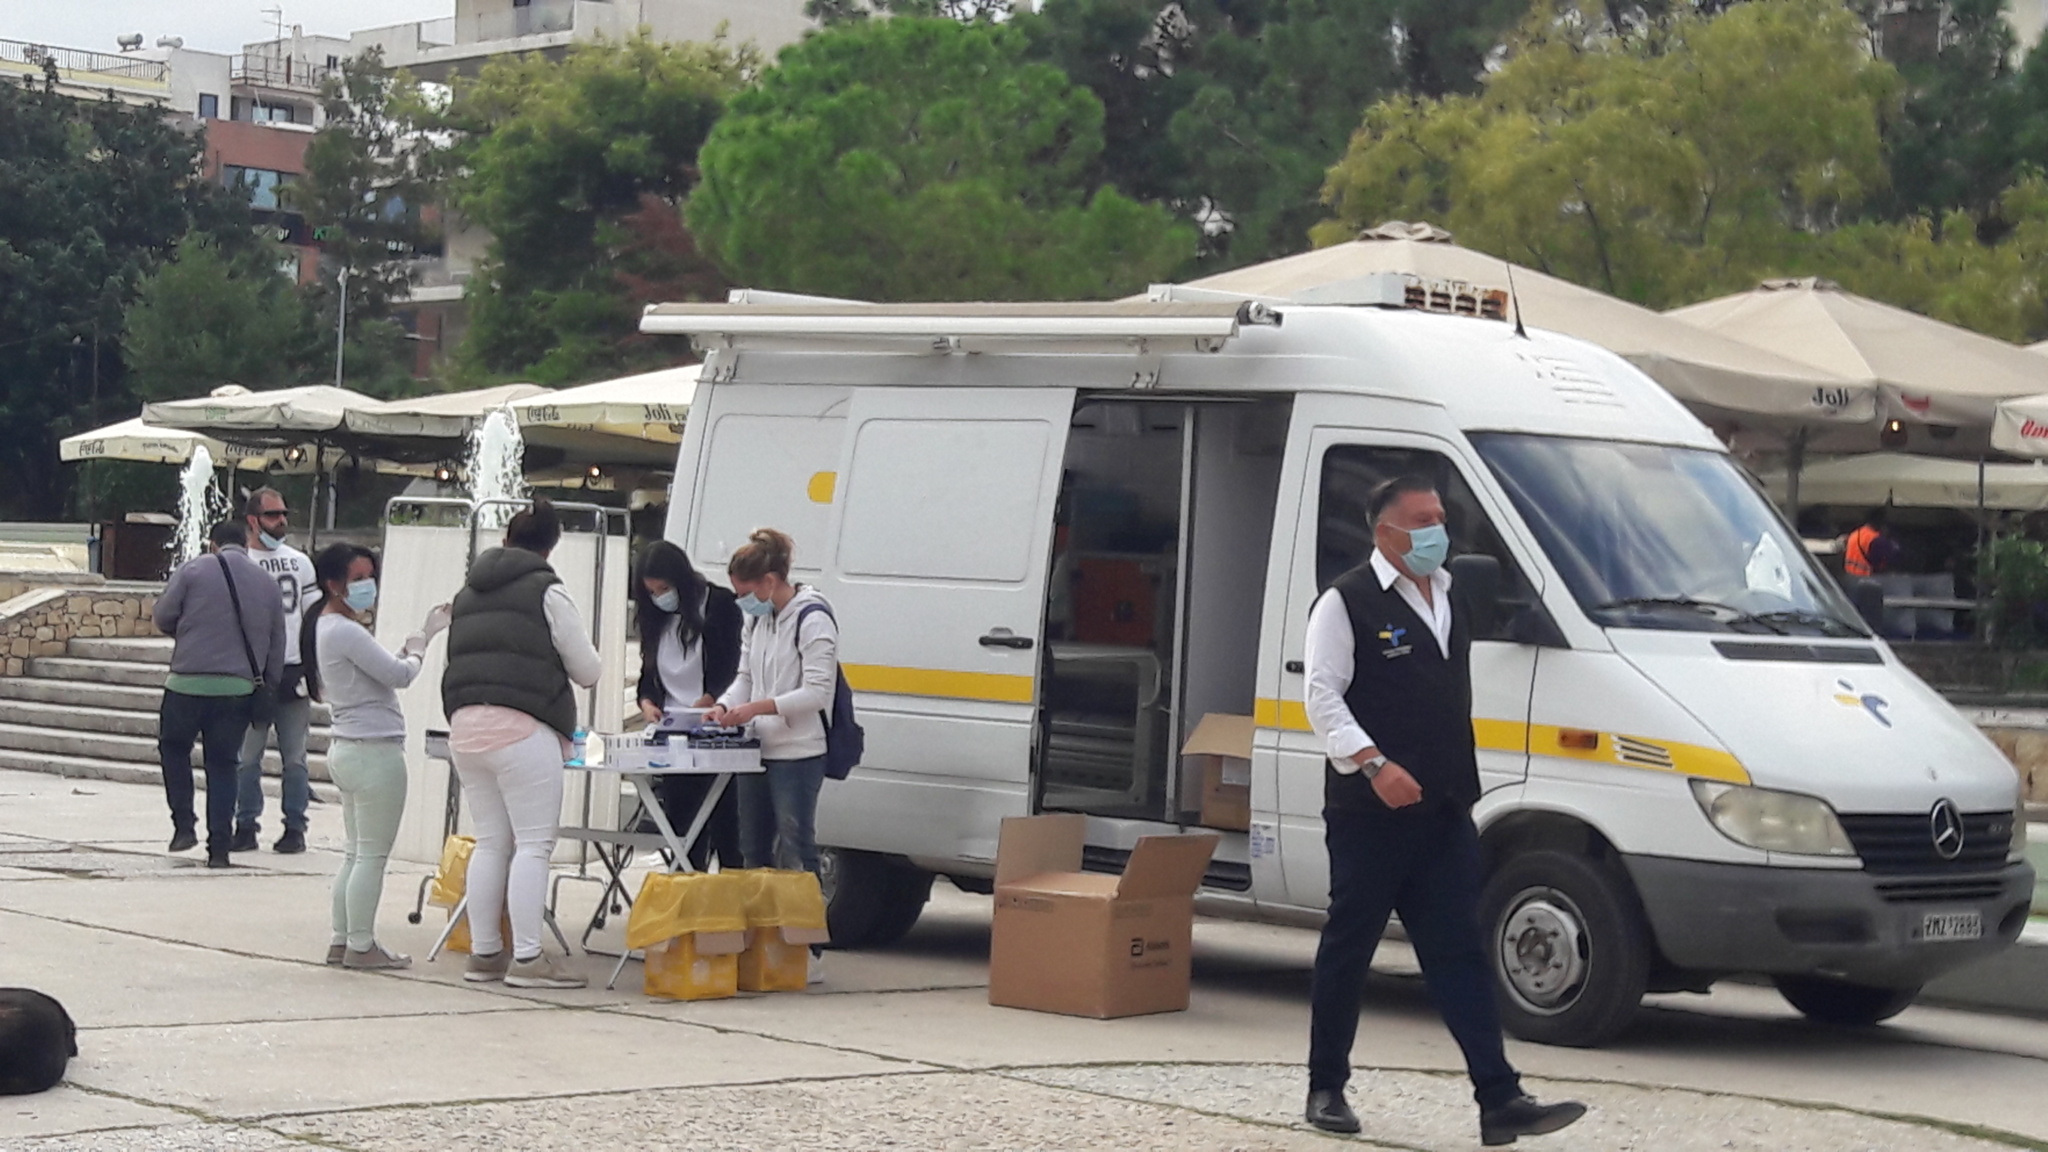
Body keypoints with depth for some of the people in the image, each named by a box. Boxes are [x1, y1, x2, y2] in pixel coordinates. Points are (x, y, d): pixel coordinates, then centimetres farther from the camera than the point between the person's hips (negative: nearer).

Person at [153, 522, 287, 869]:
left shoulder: (193, 570, -1)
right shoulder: (267, 583, 10)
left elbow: (163, 616, 0)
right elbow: (277, 645, 11)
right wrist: (268, 687, 20)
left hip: (189, 681, -3)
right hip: (239, 687, 3)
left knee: (173, 748, 18)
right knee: (223, 763, 9)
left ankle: (183, 824, 9)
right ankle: (219, 846, 6)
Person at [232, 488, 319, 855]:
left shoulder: (300, 562, 13)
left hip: (293, 672, 2)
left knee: (295, 757, 3)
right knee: (246, 756, -1)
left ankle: (295, 828, 9)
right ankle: (246, 826, 6)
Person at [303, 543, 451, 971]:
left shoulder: (326, 629, 15)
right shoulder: (345, 632, -17)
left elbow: (380, 670, 18)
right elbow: (400, 674, -17)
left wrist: (420, 637, 13)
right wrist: (420, 644, 2)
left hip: (348, 749, 10)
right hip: (375, 752, -10)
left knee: (356, 853, 15)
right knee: (372, 854, -4)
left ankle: (342, 940, 17)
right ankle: (361, 946, -1)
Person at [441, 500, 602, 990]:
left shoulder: (469, 593, 19)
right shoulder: (546, 592, -2)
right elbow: (587, 670, 1)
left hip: (465, 724, 7)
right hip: (522, 728, -7)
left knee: (491, 842, 13)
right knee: (534, 843, -5)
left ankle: (484, 952, 13)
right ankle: (527, 958, -9)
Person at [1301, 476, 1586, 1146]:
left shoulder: (1449, 599, 17)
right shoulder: (1346, 603, -6)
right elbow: (1323, 696, -10)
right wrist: (1375, 765, -21)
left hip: (1444, 813, 6)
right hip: (1369, 813, -6)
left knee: (1459, 953, 1)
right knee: (1348, 947, 5)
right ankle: (1326, 1089, 18)